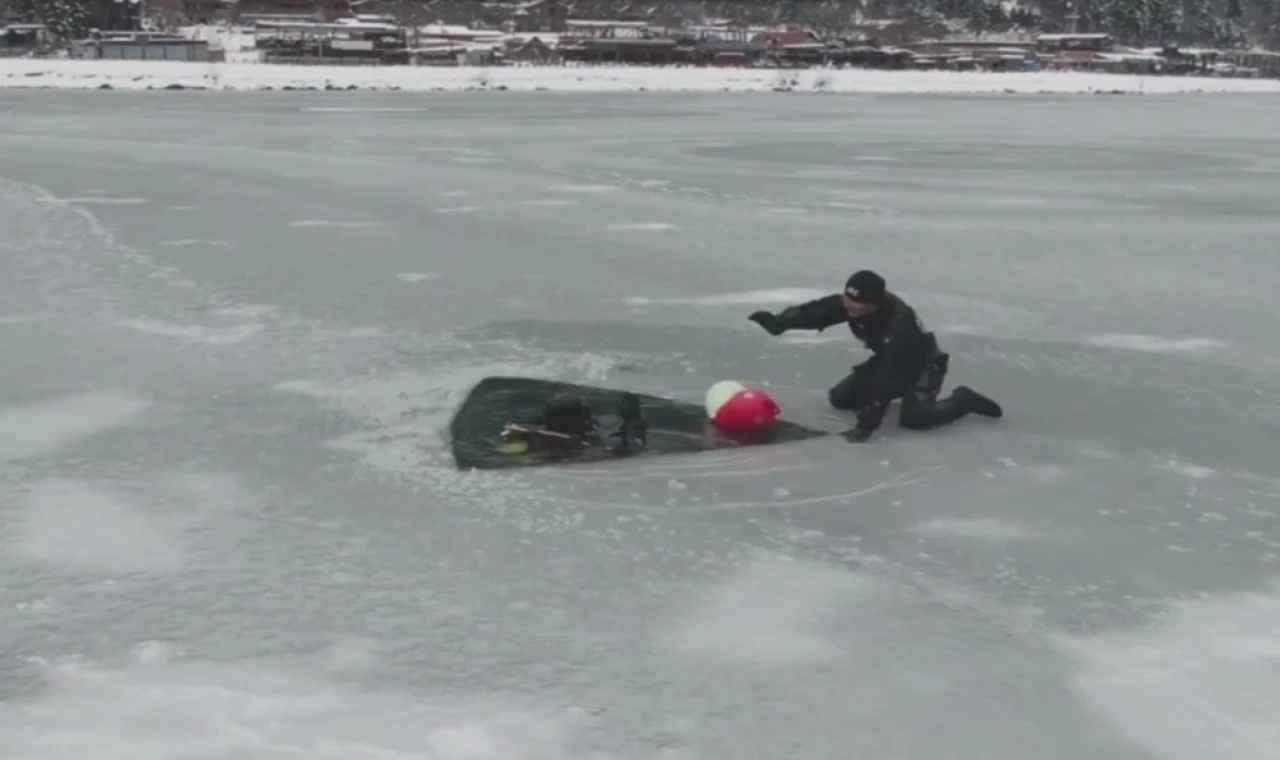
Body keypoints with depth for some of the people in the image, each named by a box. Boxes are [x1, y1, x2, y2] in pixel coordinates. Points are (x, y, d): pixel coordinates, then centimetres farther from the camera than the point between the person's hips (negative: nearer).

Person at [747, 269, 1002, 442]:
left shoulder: (897, 326, -41)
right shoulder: (851, 302, -20)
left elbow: (888, 376, -43)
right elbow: (817, 311, -21)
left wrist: (867, 423, -46)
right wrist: (779, 322, -41)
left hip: (923, 364, -8)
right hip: (887, 359, 8)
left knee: (913, 417, -31)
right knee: (840, 397, 0)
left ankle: (963, 400, -2)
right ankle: (900, 392, 23)